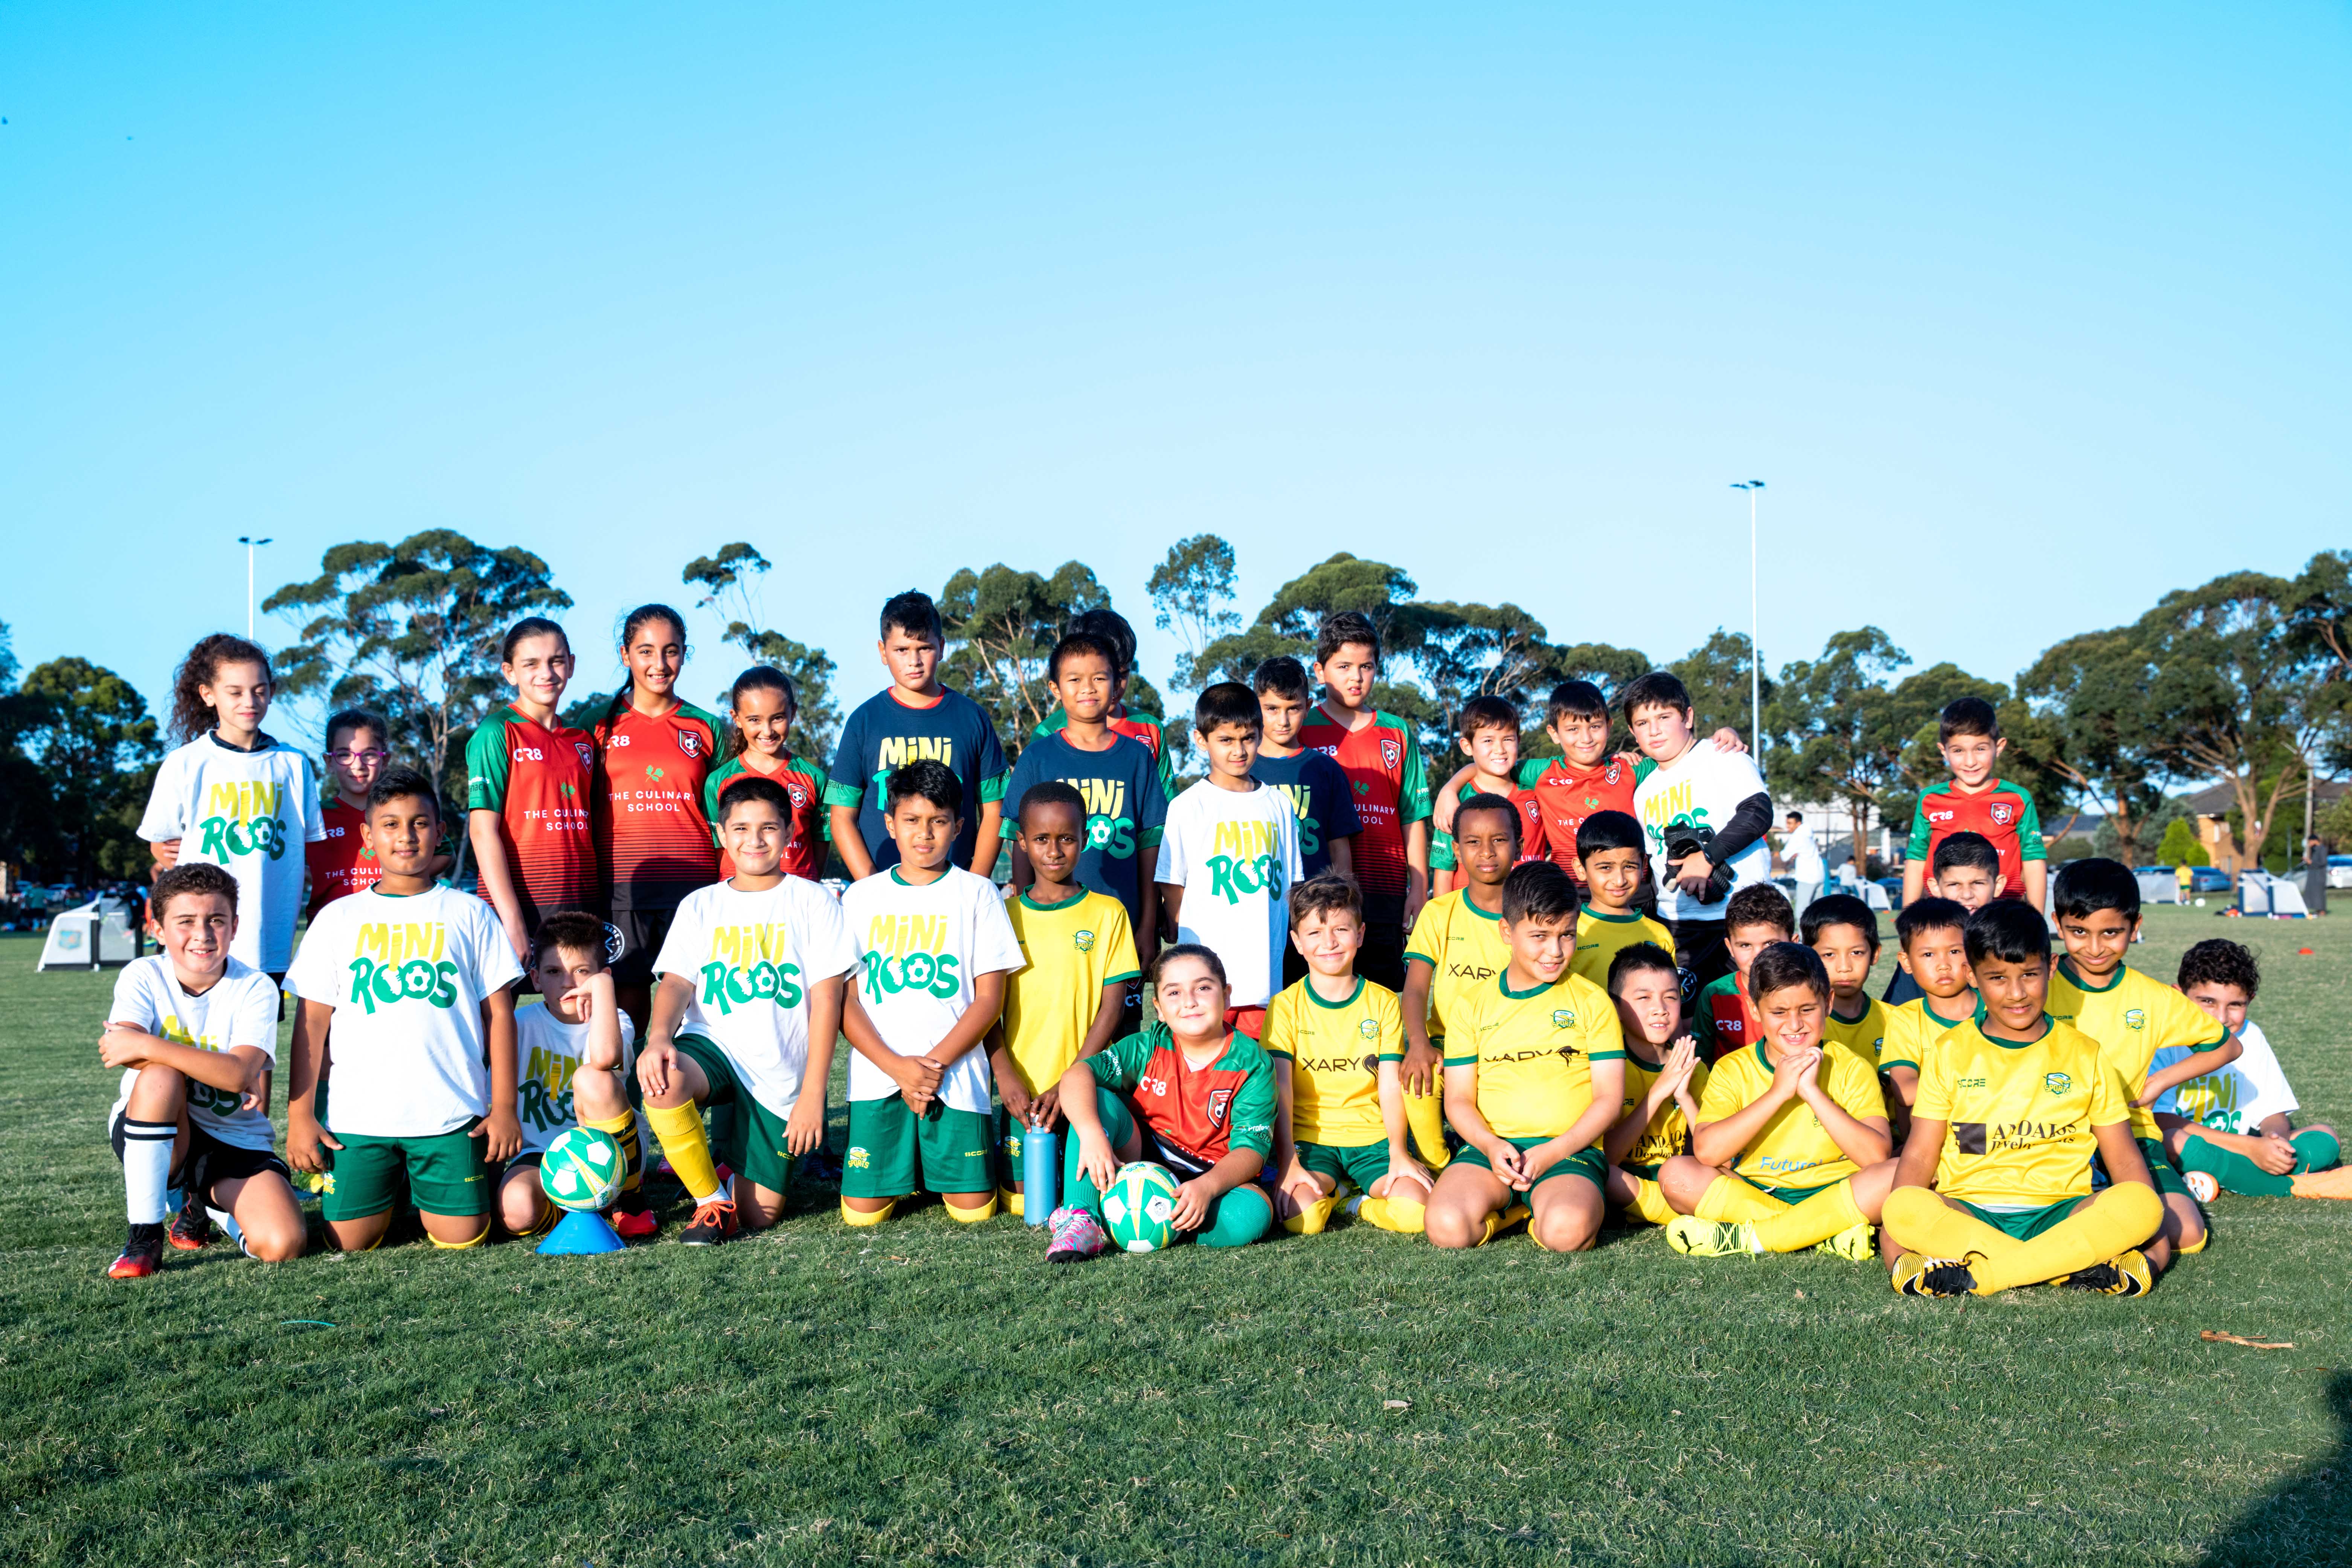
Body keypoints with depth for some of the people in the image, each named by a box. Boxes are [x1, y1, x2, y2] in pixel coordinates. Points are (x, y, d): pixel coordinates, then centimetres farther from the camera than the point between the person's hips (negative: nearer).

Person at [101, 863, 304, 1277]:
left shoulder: (256, 989, -11)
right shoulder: (143, 975, -7)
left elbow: (239, 1073, -27)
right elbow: (123, 1049, -26)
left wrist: (145, 1046, -33)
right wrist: (220, 1070, -28)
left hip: (236, 1142, 1)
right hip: (157, 1136, -1)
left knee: (282, 1245, -22)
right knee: (160, 1076, -35)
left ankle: (206, 1204, 16)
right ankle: (144, 1237, -22)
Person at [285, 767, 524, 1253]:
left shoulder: (469, 914, 7)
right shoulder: (338, 918, 8)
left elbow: (498, 1012, 6)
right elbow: (312, 1021, 8)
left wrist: (504, 1107, 1)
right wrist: (300, 1113, 1)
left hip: (451, 1113, -1)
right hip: (357, 1115, 1)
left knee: (461, 1237, -5)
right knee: (350, 1241, -4)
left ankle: (427, 1195, 28)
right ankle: (390, 1192, 27)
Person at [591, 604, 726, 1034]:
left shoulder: (706, 728, 9)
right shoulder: (600, 724, 8)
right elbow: (583, 811, 10)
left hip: (693, 887, 0)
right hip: (622, 888, 0)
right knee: (627, 1006, -1)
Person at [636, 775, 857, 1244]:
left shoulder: (813, 902, 2)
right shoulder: (699, 906, 10)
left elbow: (827, 999, -3)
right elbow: (677, 982, -2)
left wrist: (812, 1093, -10)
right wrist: (658, 1037, -25)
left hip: (780, 1076, -1)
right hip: (711, 1047, 1)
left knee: (758, 1216, -6)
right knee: (662, 1078, -36)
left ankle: (733, 1172, 33)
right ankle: (713, 1199, -13)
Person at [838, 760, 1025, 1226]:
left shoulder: (977, 894, 5)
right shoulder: (861, 897, 8)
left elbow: (990, 999, 1)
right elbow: (844, 1001, 3)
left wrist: (936, 1064, -12)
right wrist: (898, 1067, -11)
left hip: (956, 1075, -1)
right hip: (878, 1074, 1)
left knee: (974, 1210, -7)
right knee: (863, 1212, -6)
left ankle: (936, 1166, 24)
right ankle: (905, 1170, 24)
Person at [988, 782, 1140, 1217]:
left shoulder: (1108, 913, 1)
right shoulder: (1006, 914, 5)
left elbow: (1112, 1005, -3)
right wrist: (1007, 1078, -11)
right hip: (1023, 1091, 1)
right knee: (1023, 1200, -2)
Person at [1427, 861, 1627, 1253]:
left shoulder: (1591, 1001, 8)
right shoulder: (1474, 1007, 12)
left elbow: (1610, 1096, 3)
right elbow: (1459, 1099, 10)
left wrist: (1553, 1151, -11)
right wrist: (1491, 1146, -12)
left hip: (1570, 1149, -2)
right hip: (1491, 1147, 2)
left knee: (1565, 1232, -34)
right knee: (1447, 1227, -28)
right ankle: (1513, 1205, 3)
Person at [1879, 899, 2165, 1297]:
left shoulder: (2086, 1056, 12)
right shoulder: (1949, 1053, 10)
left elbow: (2123, 1158, 11)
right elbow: (1919, 1156, 5)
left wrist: (2143, 1224, -9)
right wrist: (1900, 1230, -12)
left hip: (2059, 1214, 1)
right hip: (1968, 1214, -1)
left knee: (2142, 1204, -30)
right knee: (1903, 1207, -34)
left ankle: (1976, 1275, -32)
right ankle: (2079, 1266, -33)